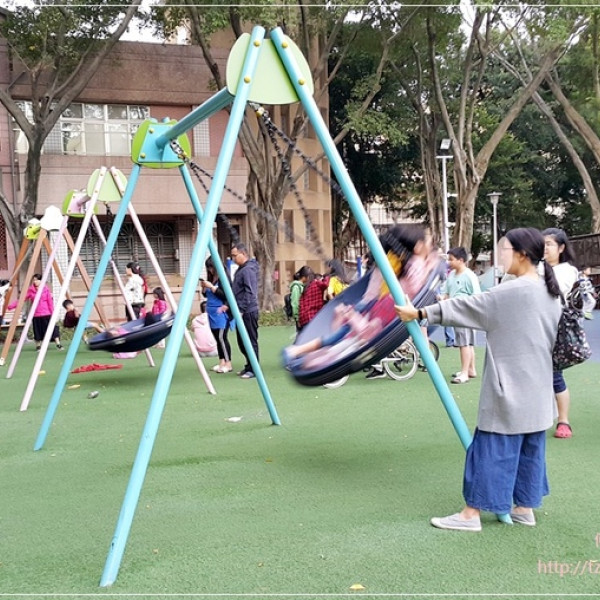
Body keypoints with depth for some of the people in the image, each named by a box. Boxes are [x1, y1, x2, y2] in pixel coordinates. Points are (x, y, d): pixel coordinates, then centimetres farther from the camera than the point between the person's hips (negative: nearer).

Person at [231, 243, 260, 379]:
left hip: (248, 312, -10)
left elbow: (249, 292, -22)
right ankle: (249, 366, 25)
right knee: (242, 341, 15)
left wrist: (241, 310, -22)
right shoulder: (241, 269, 15)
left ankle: (253, 370, 4)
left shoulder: (248, 270, -15)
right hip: (242, 312, 10)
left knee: (250, 341, -3)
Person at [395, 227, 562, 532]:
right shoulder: (549, 293, 8)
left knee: (492, 449, -2)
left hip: (509, 388, -9)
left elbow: (468, 306, -16)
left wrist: (420, 313, -10)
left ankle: (471, 514, 6)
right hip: (536, 389, 9)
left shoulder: (514, 291, -18)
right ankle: (524, 508, 24)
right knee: (529, 448, 15)